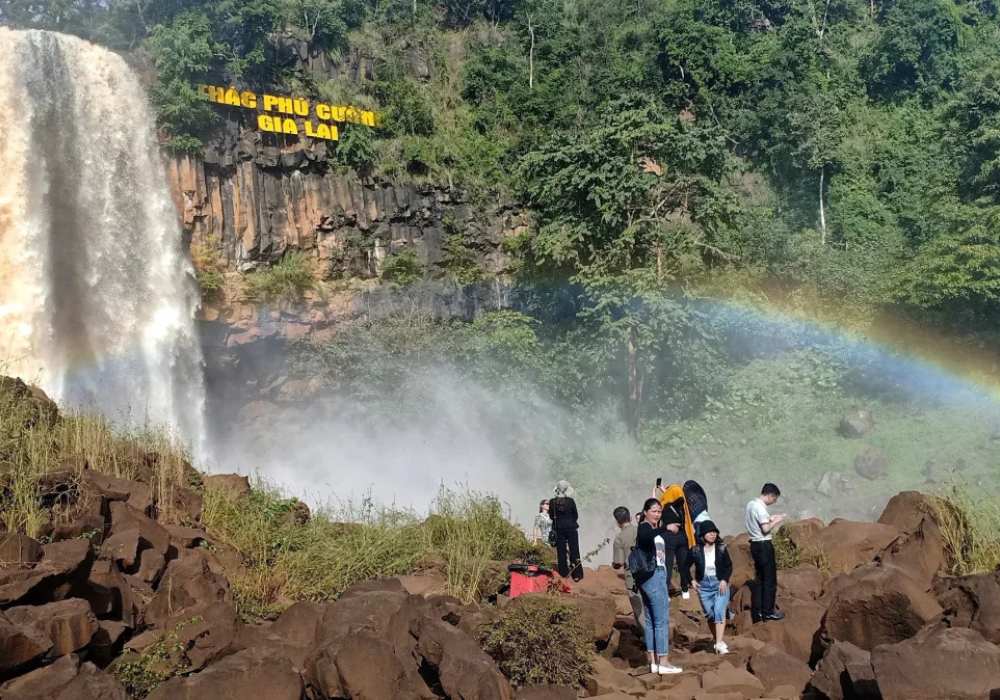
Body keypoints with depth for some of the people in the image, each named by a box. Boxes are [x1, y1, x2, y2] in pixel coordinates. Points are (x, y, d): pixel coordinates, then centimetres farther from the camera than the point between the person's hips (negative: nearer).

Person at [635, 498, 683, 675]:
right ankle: (663, 662, -8)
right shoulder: (644, 527, -11)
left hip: (657, 575, 10)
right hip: (654, 576, -10)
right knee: (662, 620, -9)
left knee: (650, 619, 8)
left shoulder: (654, 528, 19)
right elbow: (645, 537, -37)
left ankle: (653, 662, 11)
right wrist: (665, 528, -47)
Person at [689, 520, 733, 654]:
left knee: (719, 611, -15)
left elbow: (729, 565, 3)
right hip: (703, 585, 2)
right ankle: (718, 641, 21)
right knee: (710, 614, 6)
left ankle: (720, 644, -19)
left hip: (720, 584, -1)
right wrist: (692, 580, -1)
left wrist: (725, 580, -9)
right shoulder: (696, 550, -4)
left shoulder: (721, 548, -3)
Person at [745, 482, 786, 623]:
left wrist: (769, 519, 13)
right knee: (770, 579, 0)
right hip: (764, 545, -9)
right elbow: (766, 529, -22)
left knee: (759, 578, 14)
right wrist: (776, 521, -8)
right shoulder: (760, 507, -19)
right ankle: (768, 611, 4)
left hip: (755, 544, 9)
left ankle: (757, 612, 17)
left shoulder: (750, 504, 9)